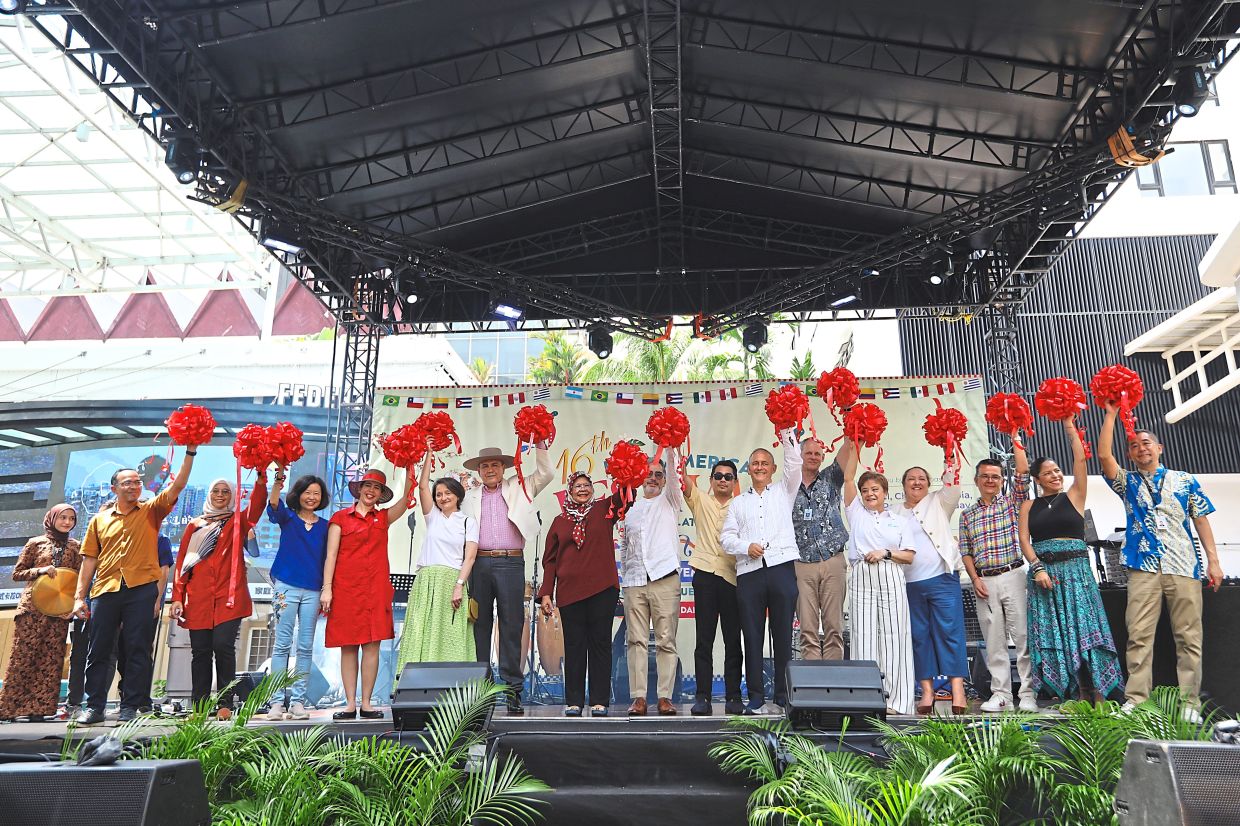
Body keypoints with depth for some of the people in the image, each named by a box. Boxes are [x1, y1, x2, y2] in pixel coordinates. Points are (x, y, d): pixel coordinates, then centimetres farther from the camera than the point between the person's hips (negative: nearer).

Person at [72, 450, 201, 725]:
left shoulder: (151, 511, 8)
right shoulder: (100, 519, 14)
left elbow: (178, 485, -4)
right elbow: (89, 560, 13)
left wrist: (190, 453, -14)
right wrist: (79, 596, 7)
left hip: (141, 589, -2)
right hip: (105, 589, 2)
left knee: (138, 649, 1)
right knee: (99, 650, 6)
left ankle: (130, 707, 7)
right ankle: (94, 707, 14)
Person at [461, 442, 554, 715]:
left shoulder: (518, 488, 15)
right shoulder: (469, 496, 18)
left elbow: (545, 474, 8)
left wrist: (540, 444, 2)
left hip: (511, 563, -1)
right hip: (479, 564, 2)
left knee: (512, 625, -2)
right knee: (479, 625, 3)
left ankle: (512, 689, 2)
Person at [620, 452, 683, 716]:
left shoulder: (669, 501, 13)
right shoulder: (631, 510, 21)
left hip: (665, 579, -3)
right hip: (634, 582, 3)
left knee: (666, 641, -3)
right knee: (636, 641, -1)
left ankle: (665, 696, 1)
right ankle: (638, 697, 1)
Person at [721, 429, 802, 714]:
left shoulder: (783, 491, 17)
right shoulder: (738, 502, 20)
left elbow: (794, 464, 2)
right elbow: (727, 537, 11)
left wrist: (787, 435, -5)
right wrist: (746, 547, -7)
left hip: (782, 567, -1)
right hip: (749, 572, 1)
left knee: (783, 633, 1)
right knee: (752, 635, 1)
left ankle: (783, 693, 10)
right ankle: (756, 695, 8)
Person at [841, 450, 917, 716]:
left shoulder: (900, 520, 14)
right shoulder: (856, 512, 14)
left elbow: (909, 555, 8)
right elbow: (848, 478, 7)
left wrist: (885, 552, -7)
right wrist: (855, 446, 5)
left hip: (891, 581, 0)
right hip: (861, 580, 0)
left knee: (892, 636, -2)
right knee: (864, 636, -2)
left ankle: (894, 699, 3)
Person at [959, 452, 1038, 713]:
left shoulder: (1012, 502, 7)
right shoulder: (967, 515, 12)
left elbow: (1023, 472, -6)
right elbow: (965, 551, 9)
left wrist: (1016, 440, -4)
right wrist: (975, 579, -2)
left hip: (1013, 576, -2)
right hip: (984, 582, 2)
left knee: (1023, 637, -3)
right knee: (994, 641, 5)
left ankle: (1028, 694, 3)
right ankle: (1001, 694, 10)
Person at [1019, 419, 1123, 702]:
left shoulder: (1074, 496, 8)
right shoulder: (1029, 506, 11)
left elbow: (1080, 460, -1)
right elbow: (1024, 540, 3)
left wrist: (1068, 424, -1)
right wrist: (1037, 568, -11)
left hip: (1075, 570, -2)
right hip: (1043, 572, 2)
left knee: (1084, 628, -6)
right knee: (1056, 634, 0)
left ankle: (1098, 695, -3)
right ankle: (1081, 696, 6)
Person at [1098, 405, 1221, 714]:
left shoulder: (1185, 480, 13)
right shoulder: (1128, 482, 13)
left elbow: (1201, 521, 11)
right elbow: (1104, 455, -2)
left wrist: (1213, 560, 3)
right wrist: (1111, 413, -2)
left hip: (1185, 566, 0)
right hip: (1143, 567, 0)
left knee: (1189, 637, 0)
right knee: (1139, 635, -4)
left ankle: (1190, 702, 5)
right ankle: (1136, 699, -2)